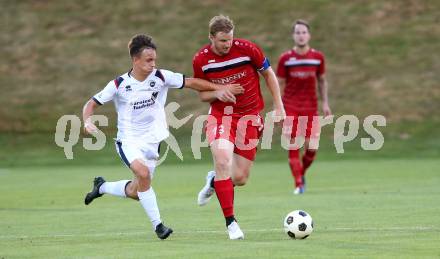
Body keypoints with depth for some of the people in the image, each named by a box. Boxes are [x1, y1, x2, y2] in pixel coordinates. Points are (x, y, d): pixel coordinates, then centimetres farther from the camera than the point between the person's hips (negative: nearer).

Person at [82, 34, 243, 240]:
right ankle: (157, 224, -19)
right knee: (143, 173, -31)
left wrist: (220, 88, -6)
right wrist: (87, 121, -23)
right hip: (128, 141, -3)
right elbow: (91, 104, -4)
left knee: (135, 192, 9)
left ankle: (101, 186, 40)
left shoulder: (160, 77, -6)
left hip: (151, 143, 3)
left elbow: (190, 82, -1)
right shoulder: (119, 84, -9)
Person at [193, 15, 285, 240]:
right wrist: (217, 93, -18)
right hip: (220, 115, -1)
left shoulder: (247, 49, -12)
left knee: (240, 178, -1)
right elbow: (202, 94, 5)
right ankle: (230, 222, -18)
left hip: (249, 116, 1)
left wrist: (279, 107, 1)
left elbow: (269, 74, 3)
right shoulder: (201, 60, -8)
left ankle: (214, 181, 37)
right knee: (222, 160, -27)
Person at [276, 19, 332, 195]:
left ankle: (302, 172, 23)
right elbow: (279, 84, 3)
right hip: (290, 107, -1)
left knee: (311, 147, -5)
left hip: (310, 108, 1)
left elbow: (322, 81, 14)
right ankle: (298, 184, 0)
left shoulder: (318, 57, 2)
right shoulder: (285, 59, -3)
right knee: (294, 146, -7)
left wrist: (325, 103, 7)